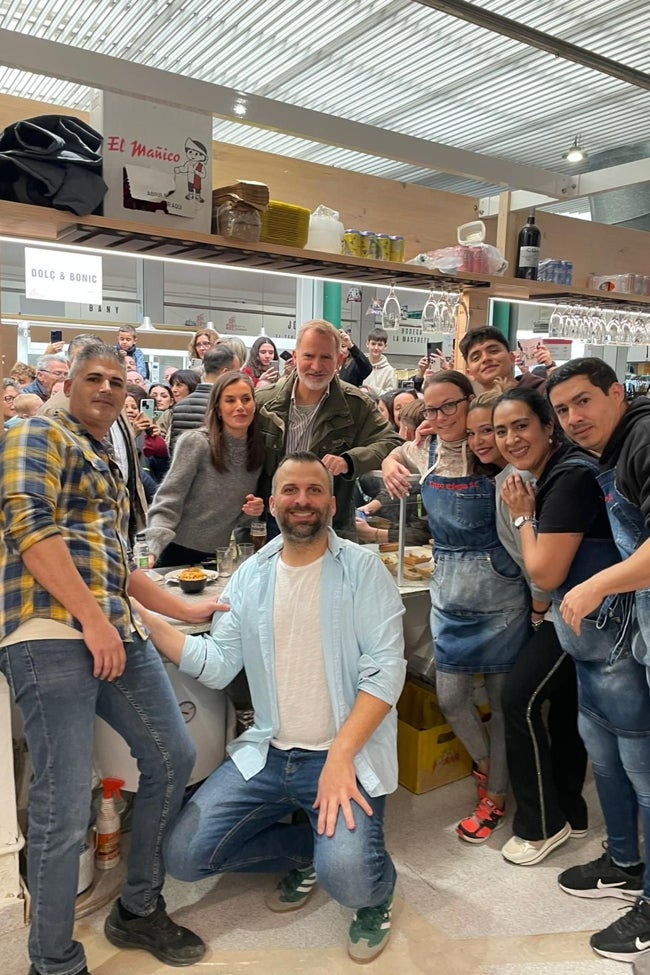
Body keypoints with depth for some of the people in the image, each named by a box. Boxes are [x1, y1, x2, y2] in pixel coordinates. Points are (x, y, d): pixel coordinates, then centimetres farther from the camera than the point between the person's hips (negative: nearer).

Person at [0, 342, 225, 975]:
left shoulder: (108, 466, 27)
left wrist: (183, 609, 27)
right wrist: (93, 620, -18)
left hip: (117, 632, 9)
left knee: (172, 758, 11)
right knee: (65, 803, -7)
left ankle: (138, 910, 30)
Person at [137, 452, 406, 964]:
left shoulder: (362, 568, -7)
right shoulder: (251, 575, 6)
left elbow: (386, 669, -13)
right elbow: (217, 664, -1)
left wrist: (340, 756, -23)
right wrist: (140, 613, -8)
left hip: (349, 751, -4)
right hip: (268, 752, 5)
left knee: (345, 875, -26)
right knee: (185, 855, -6)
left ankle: (376, 893, 13)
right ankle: (304, 849, 19)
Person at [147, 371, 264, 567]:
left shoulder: (258, 450, 1)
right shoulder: (195, 442, -14)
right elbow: (167, 504, -17)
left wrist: (255, 509, -6)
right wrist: (152, 550, -30)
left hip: (223, 557, 5)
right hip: (182, 552, -4)